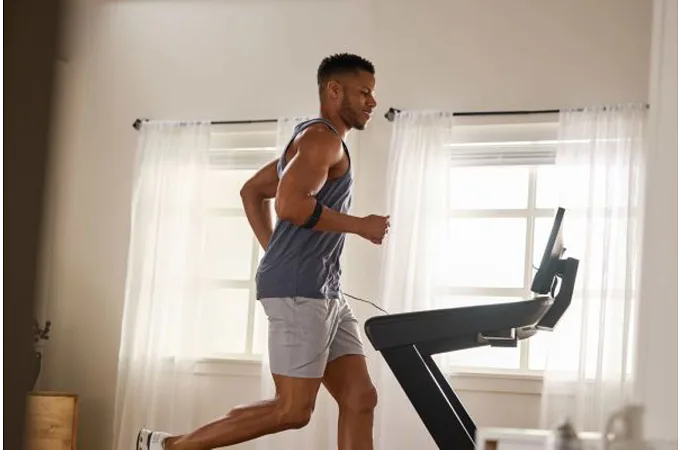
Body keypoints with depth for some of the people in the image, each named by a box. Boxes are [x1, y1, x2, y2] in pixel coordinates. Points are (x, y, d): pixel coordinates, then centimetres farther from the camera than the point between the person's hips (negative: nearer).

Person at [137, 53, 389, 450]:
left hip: (325, 292, 10)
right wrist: (360, 225, -14)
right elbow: (291, 205, -24)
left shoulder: (319, 144, 22)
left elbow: (252, 192, 27)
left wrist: (277, 252, 20)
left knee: (360, 399, 4)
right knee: (294, 410, -7)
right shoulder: (322, 138, -9)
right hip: (298, 290, -10)